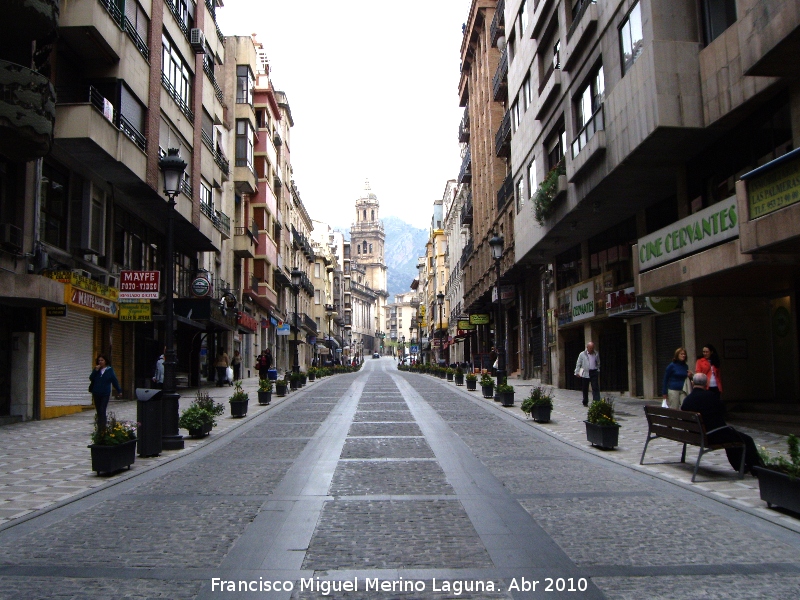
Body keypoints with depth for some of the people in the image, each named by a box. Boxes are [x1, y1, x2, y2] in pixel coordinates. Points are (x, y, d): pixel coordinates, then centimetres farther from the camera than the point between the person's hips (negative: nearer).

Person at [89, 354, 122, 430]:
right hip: (96, 394, 4)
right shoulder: (96, 369, 8)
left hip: (105, 394, -4)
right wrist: (96, 370, -14)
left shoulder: (110, 370, 0)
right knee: (98, 411, 10)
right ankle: (99, 428, 20)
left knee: (102, 411, -13)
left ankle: (102, 428, -14)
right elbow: (91, 378, -3)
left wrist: (119, 391, 6)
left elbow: (115, 381, 4)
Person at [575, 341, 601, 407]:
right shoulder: (582, 354, 1)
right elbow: (578, 364, 2)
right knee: (585, 389, 8)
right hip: (585, 373, -1)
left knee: (595, 388, -7)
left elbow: (598, 364, 18)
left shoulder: (596, 354, 7)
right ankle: (585, 402, 21)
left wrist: (598, 371, 13)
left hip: (594, 373, 1)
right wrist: (577, 372, -3)